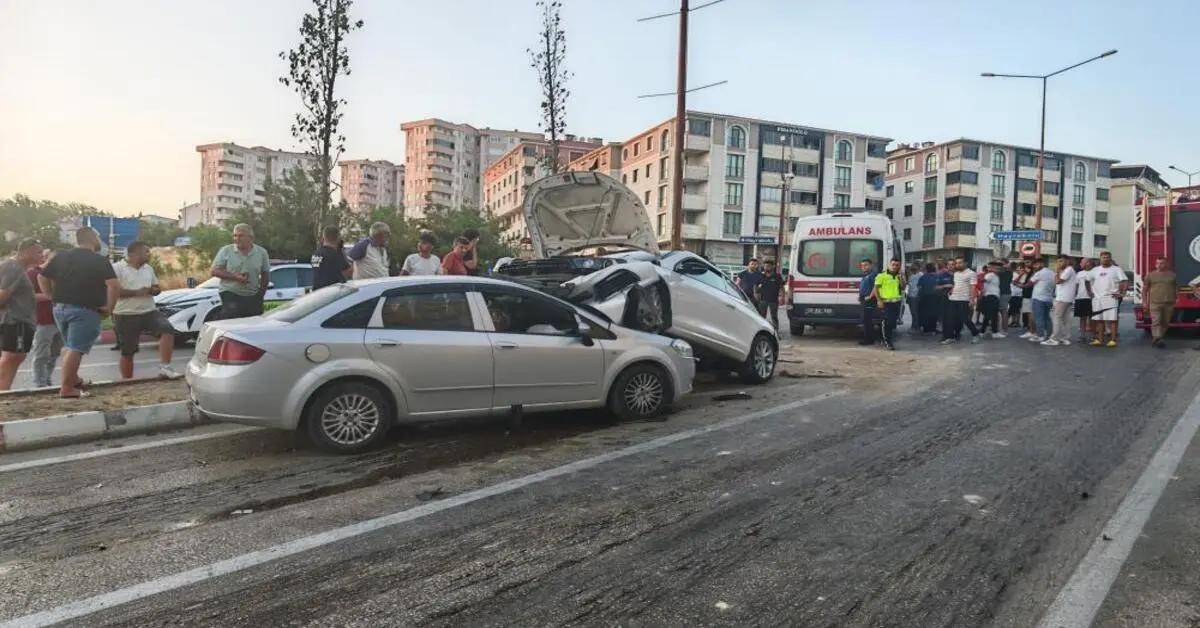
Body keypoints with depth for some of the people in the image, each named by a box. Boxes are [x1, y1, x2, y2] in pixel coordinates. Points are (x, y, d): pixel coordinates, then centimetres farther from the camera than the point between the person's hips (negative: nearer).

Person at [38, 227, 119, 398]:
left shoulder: (60, 257, 12)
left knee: (69, 346, 23)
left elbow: (42, 278, 14)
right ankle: (67, 388, -7)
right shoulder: (100, 260, -7)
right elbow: (114, 285, -19)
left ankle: (72, 379, 29)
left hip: (60, 308, 7)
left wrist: (54, 297, 18)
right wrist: (109, 307, -10)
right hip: (84, 310, -7)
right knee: (75, 349, -6)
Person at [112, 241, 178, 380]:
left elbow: (157, 288, 19)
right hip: (126, 316, -4)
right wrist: (136, 292, -20)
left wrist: (152, 290, -5)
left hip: (149, 311, 4)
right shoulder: (117, 268, -6)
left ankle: (164, 367, -25)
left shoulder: (148, 268, 14)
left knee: (167, 329, -23)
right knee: (127, 352, 4)